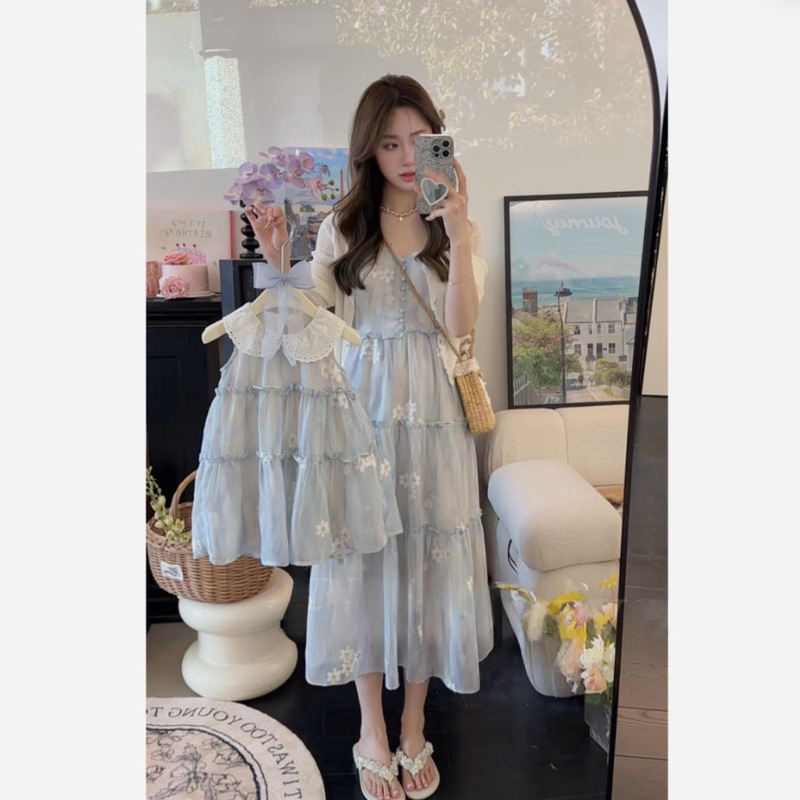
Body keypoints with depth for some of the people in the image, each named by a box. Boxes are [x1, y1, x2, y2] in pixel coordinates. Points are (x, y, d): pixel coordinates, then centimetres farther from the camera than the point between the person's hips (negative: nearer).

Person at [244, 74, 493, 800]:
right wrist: (278, 262, -10)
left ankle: (414, 730, 30)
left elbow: (461, 328, -10)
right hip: (362, 411, 0)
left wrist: (457, 236, -17)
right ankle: (373, 733, 28)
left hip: (433, 414, 0)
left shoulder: (461, 228, 4)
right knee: (363, 559, 6)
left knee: (427, 560, 8)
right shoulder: (341, 229, 5)